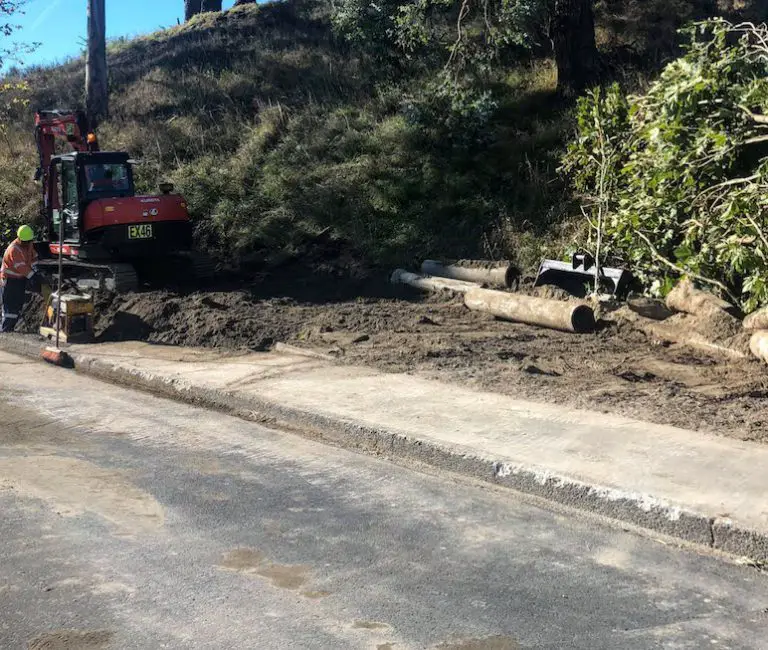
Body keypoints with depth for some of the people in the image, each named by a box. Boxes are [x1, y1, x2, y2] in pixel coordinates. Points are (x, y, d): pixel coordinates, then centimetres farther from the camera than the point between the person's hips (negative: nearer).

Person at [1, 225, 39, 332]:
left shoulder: (29, 244, 0)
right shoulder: (14, 249, -26)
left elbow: (33, 257, 11)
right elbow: (21, 267, -29)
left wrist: (35, 270, -1)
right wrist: (34, 276, -27)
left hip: (21, 279, 9)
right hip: (10, 279, -9)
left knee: (19, 303, 12)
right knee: (11, 306, -11)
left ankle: (10, 327, 21)